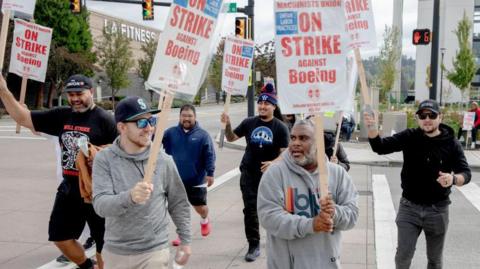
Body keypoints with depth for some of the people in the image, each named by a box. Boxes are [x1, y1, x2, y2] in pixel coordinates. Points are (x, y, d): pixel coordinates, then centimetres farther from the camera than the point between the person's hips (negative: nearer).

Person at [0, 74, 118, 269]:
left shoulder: (104, 119, -11)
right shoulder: (62, 116, 5)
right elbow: (23, 118, 6)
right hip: (68, 188, 7)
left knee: (102, 243, 5)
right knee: (61, 237, 17)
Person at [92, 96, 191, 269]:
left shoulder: (163, 160, -6)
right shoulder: (104, 159, -9)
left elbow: (178, 203, 5)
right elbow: (100, 205, -20)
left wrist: (185, 240, 7)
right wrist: (129, 197, -38)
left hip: (154, 252, 0)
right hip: (116, 252, 1)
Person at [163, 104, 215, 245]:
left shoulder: (202, 135, -6)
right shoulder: (171, 133, 0)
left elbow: (210, 155, -8)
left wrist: (210, 173, -14)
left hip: (196, 180, -2)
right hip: (176, 180, 2)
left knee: (200, 207, 11)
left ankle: (204, 220, 45)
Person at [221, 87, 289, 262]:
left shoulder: (280, 127, -7)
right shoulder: (249, 123, 1)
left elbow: (284, 152, -10)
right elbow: (231, 138, 9)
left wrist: (274, 163, -29)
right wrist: (227, 125, -10)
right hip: (249, 174, 2)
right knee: (250, 210, 0)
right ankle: (254, 245, 9)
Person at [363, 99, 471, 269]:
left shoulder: (451, 143, -7)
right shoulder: (409, 137, -6)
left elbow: (466, 173, -9)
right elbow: (381, 147, -16)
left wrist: (453, 179, -33)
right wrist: (372, 128, -37)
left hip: (438, 209, 0)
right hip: (409, 207, 0)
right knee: (403, 255, 6)